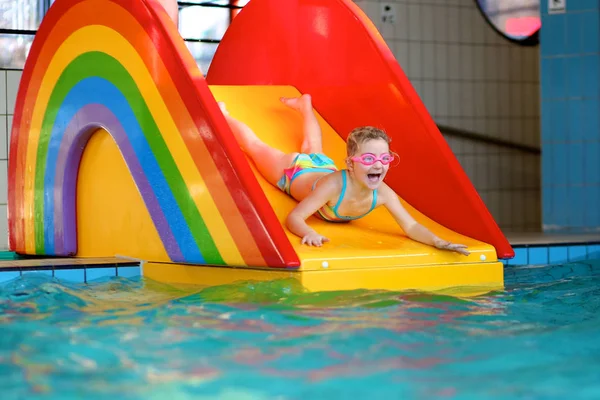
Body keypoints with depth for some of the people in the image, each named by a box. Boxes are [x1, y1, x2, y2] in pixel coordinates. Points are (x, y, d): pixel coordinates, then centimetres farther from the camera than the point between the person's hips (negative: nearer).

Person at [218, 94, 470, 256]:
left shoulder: (383, 194, -37)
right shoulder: (334, 186, -50)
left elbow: (411, 226, -35)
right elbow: (293, 218, -49)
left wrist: (438, 242, -54)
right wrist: (309, 233, -71)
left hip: (323, 166, 5)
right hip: (293, 170, -5)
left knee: (312, 149, 39)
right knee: (255, 146, 22)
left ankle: (304, 104, 66)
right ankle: (222, 115, 47)